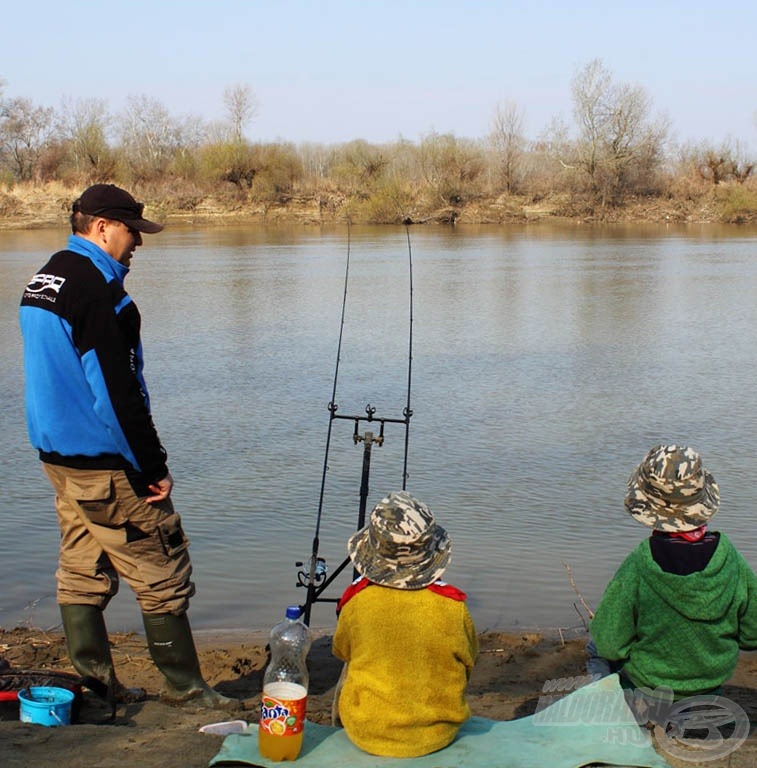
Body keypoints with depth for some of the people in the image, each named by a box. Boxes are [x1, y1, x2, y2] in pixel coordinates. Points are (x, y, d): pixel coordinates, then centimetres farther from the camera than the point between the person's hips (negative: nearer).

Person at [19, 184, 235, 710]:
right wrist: (155, 467, -16)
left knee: (82, 573, 14)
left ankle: (97, 687, 22)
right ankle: (185, 686, 10)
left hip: (58, 454, 10)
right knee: (162, 575, 1)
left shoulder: (42, 282, 12)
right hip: (106, 466, -10)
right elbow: (119, 392, -22)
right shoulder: (97, 290, -19)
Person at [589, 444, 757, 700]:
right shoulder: (733, 562, -23)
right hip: (715, 678, 3)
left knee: (597, 649, 27)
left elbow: (610, 645, -23)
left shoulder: (635, 570, -32)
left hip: (650, 684, -3)